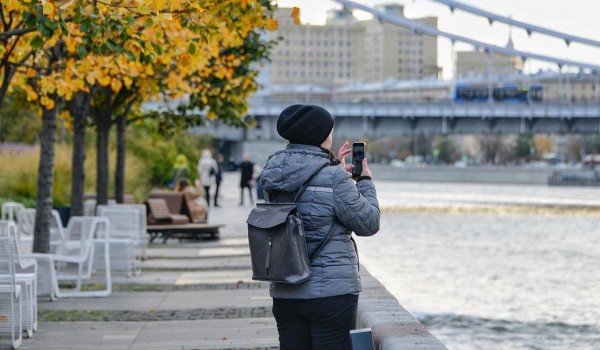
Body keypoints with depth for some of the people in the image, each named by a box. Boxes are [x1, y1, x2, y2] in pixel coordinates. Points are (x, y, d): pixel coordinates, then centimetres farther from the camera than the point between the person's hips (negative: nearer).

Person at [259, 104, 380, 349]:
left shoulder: (274, 178, 6)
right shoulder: (333, 178, -15)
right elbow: (368, 223, -6)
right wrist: (365, 181, 7)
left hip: (285, 292, 6)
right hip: (331, 291, -6)